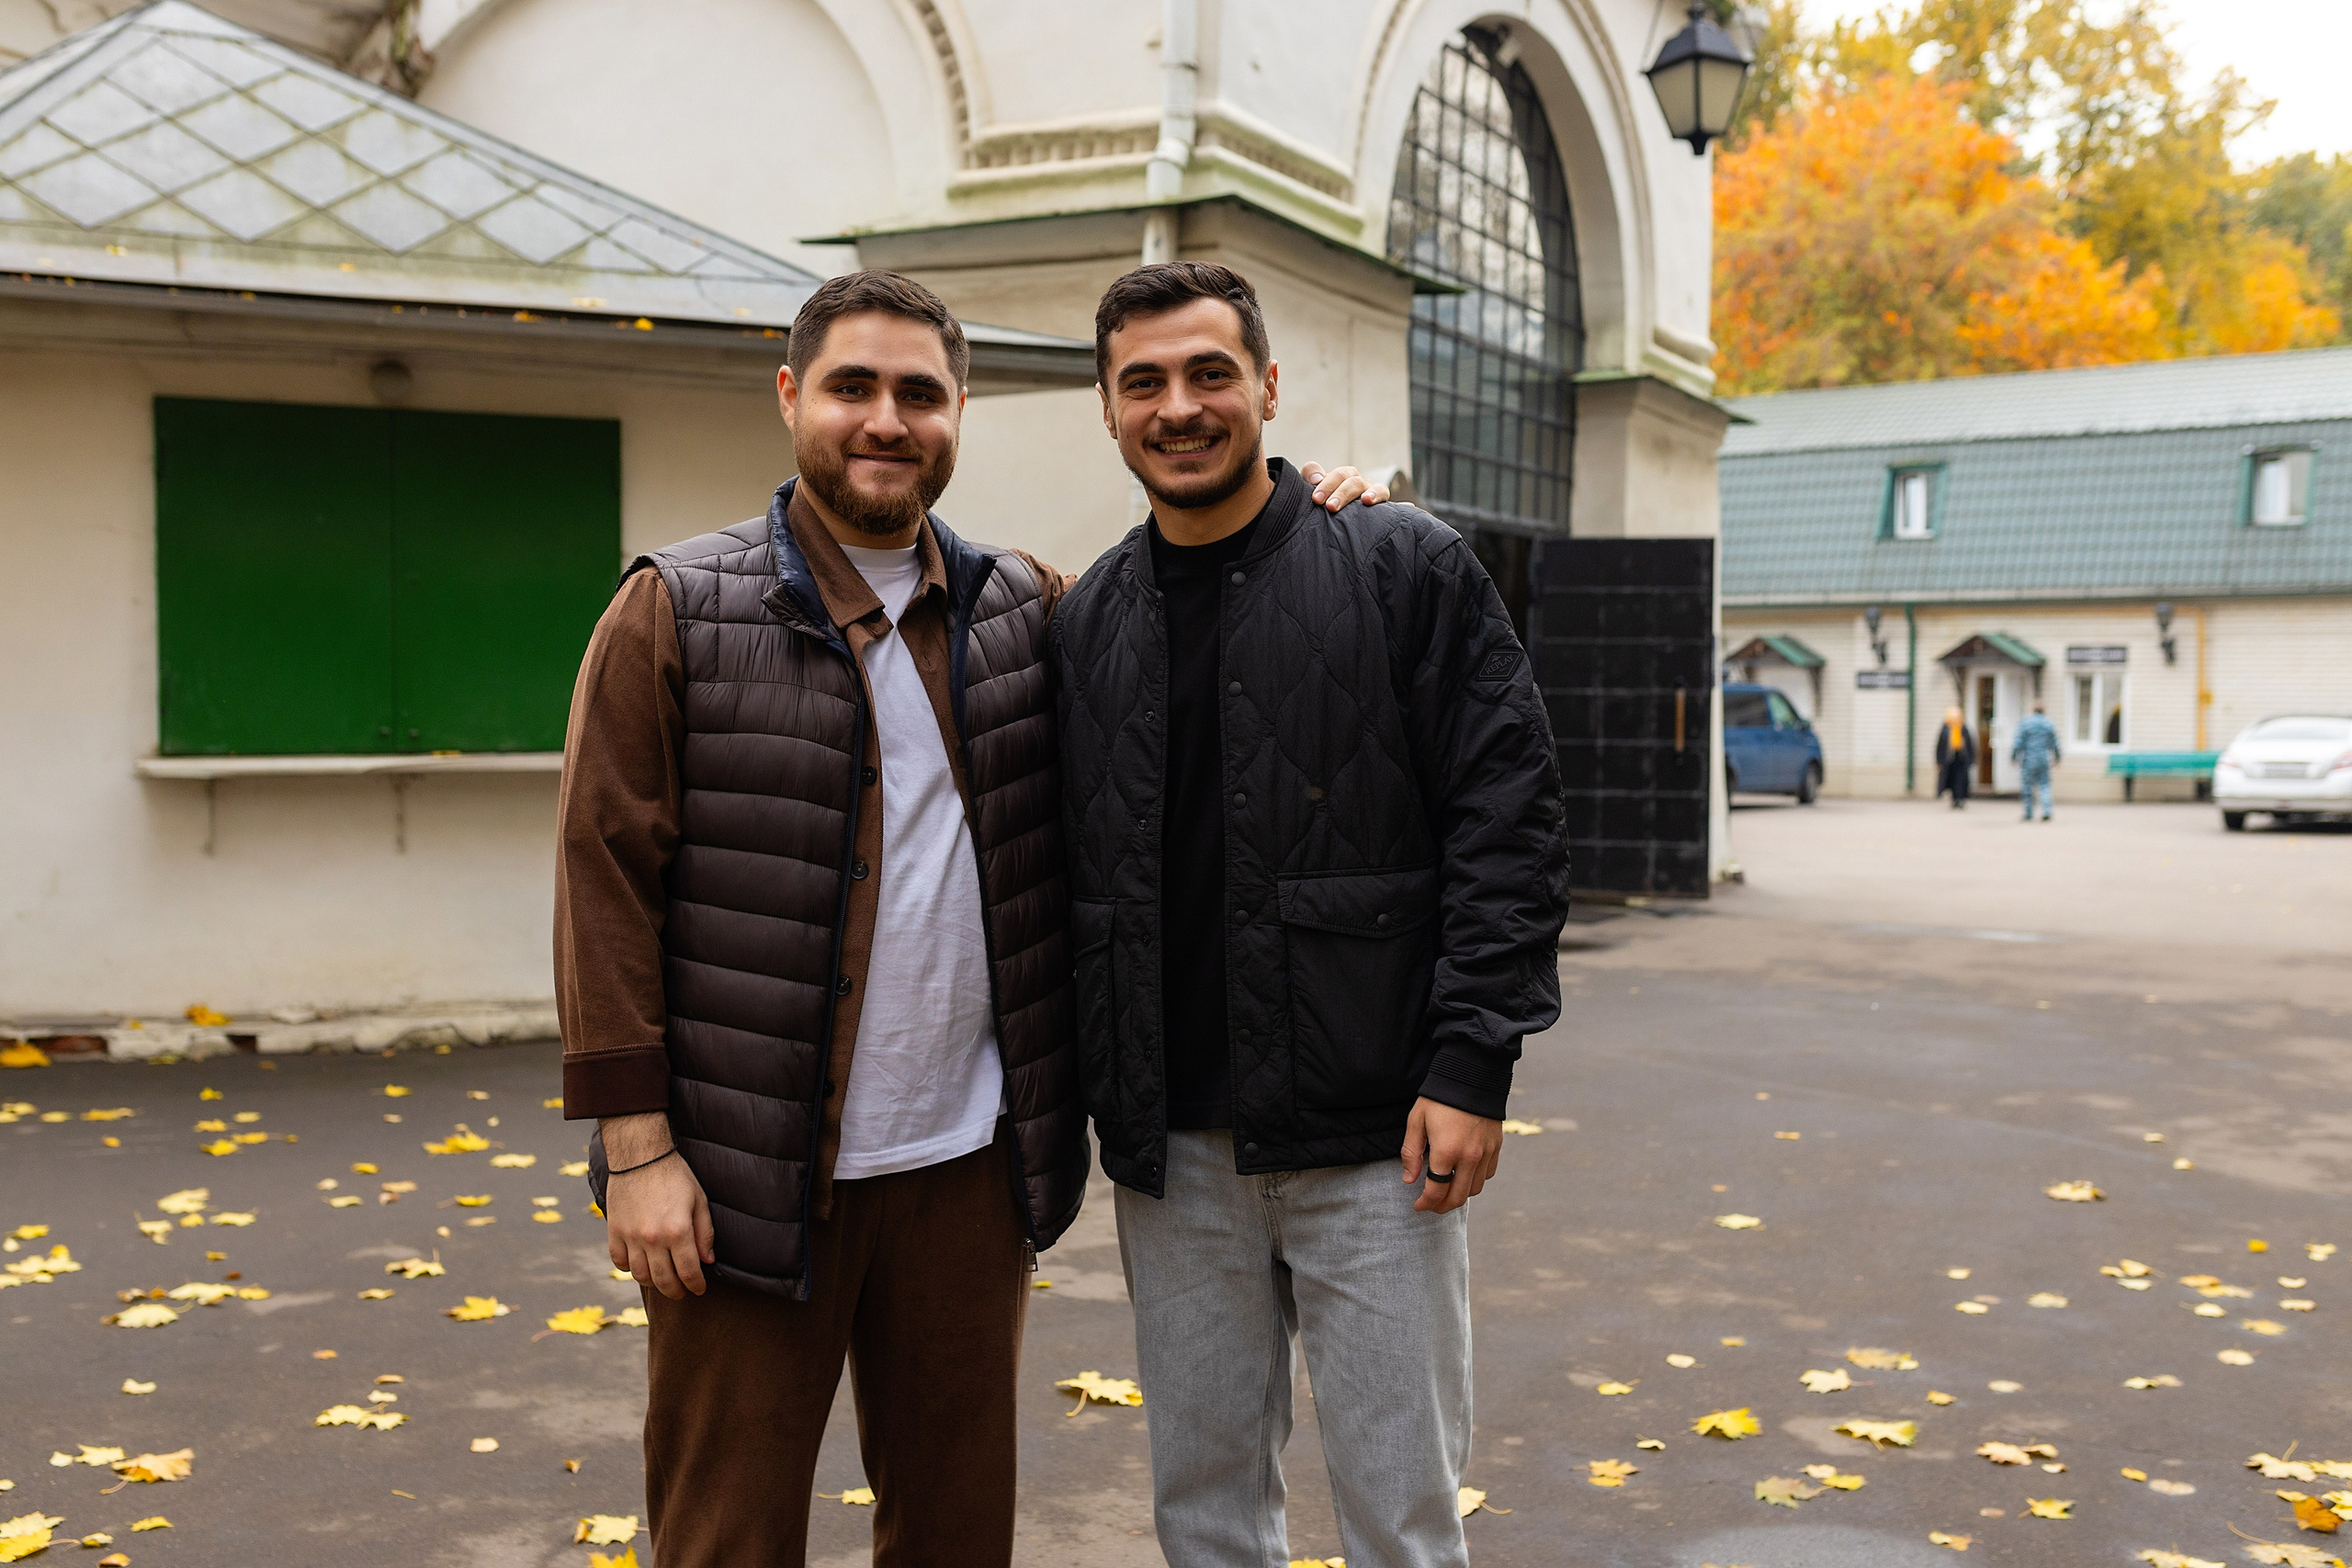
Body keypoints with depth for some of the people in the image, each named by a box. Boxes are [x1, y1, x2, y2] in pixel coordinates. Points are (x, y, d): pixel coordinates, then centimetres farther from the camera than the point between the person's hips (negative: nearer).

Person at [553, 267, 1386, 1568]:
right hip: (754, 1172, -3)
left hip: (966, 1163, 3)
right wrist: (635, 1143, -11)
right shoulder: (675, 611, -2)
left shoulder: (1026, 613, 8)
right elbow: (607, 878, -6)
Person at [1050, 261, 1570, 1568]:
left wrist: (1471, 1068, -13)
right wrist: (1085, 1097, 10)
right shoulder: (1090, 623, 9)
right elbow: (1072, 873, 14)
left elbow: (1511, 820, -7)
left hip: (1375, 1136, -4)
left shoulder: (1406, 567, -4)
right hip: (1174, 1150, 4)